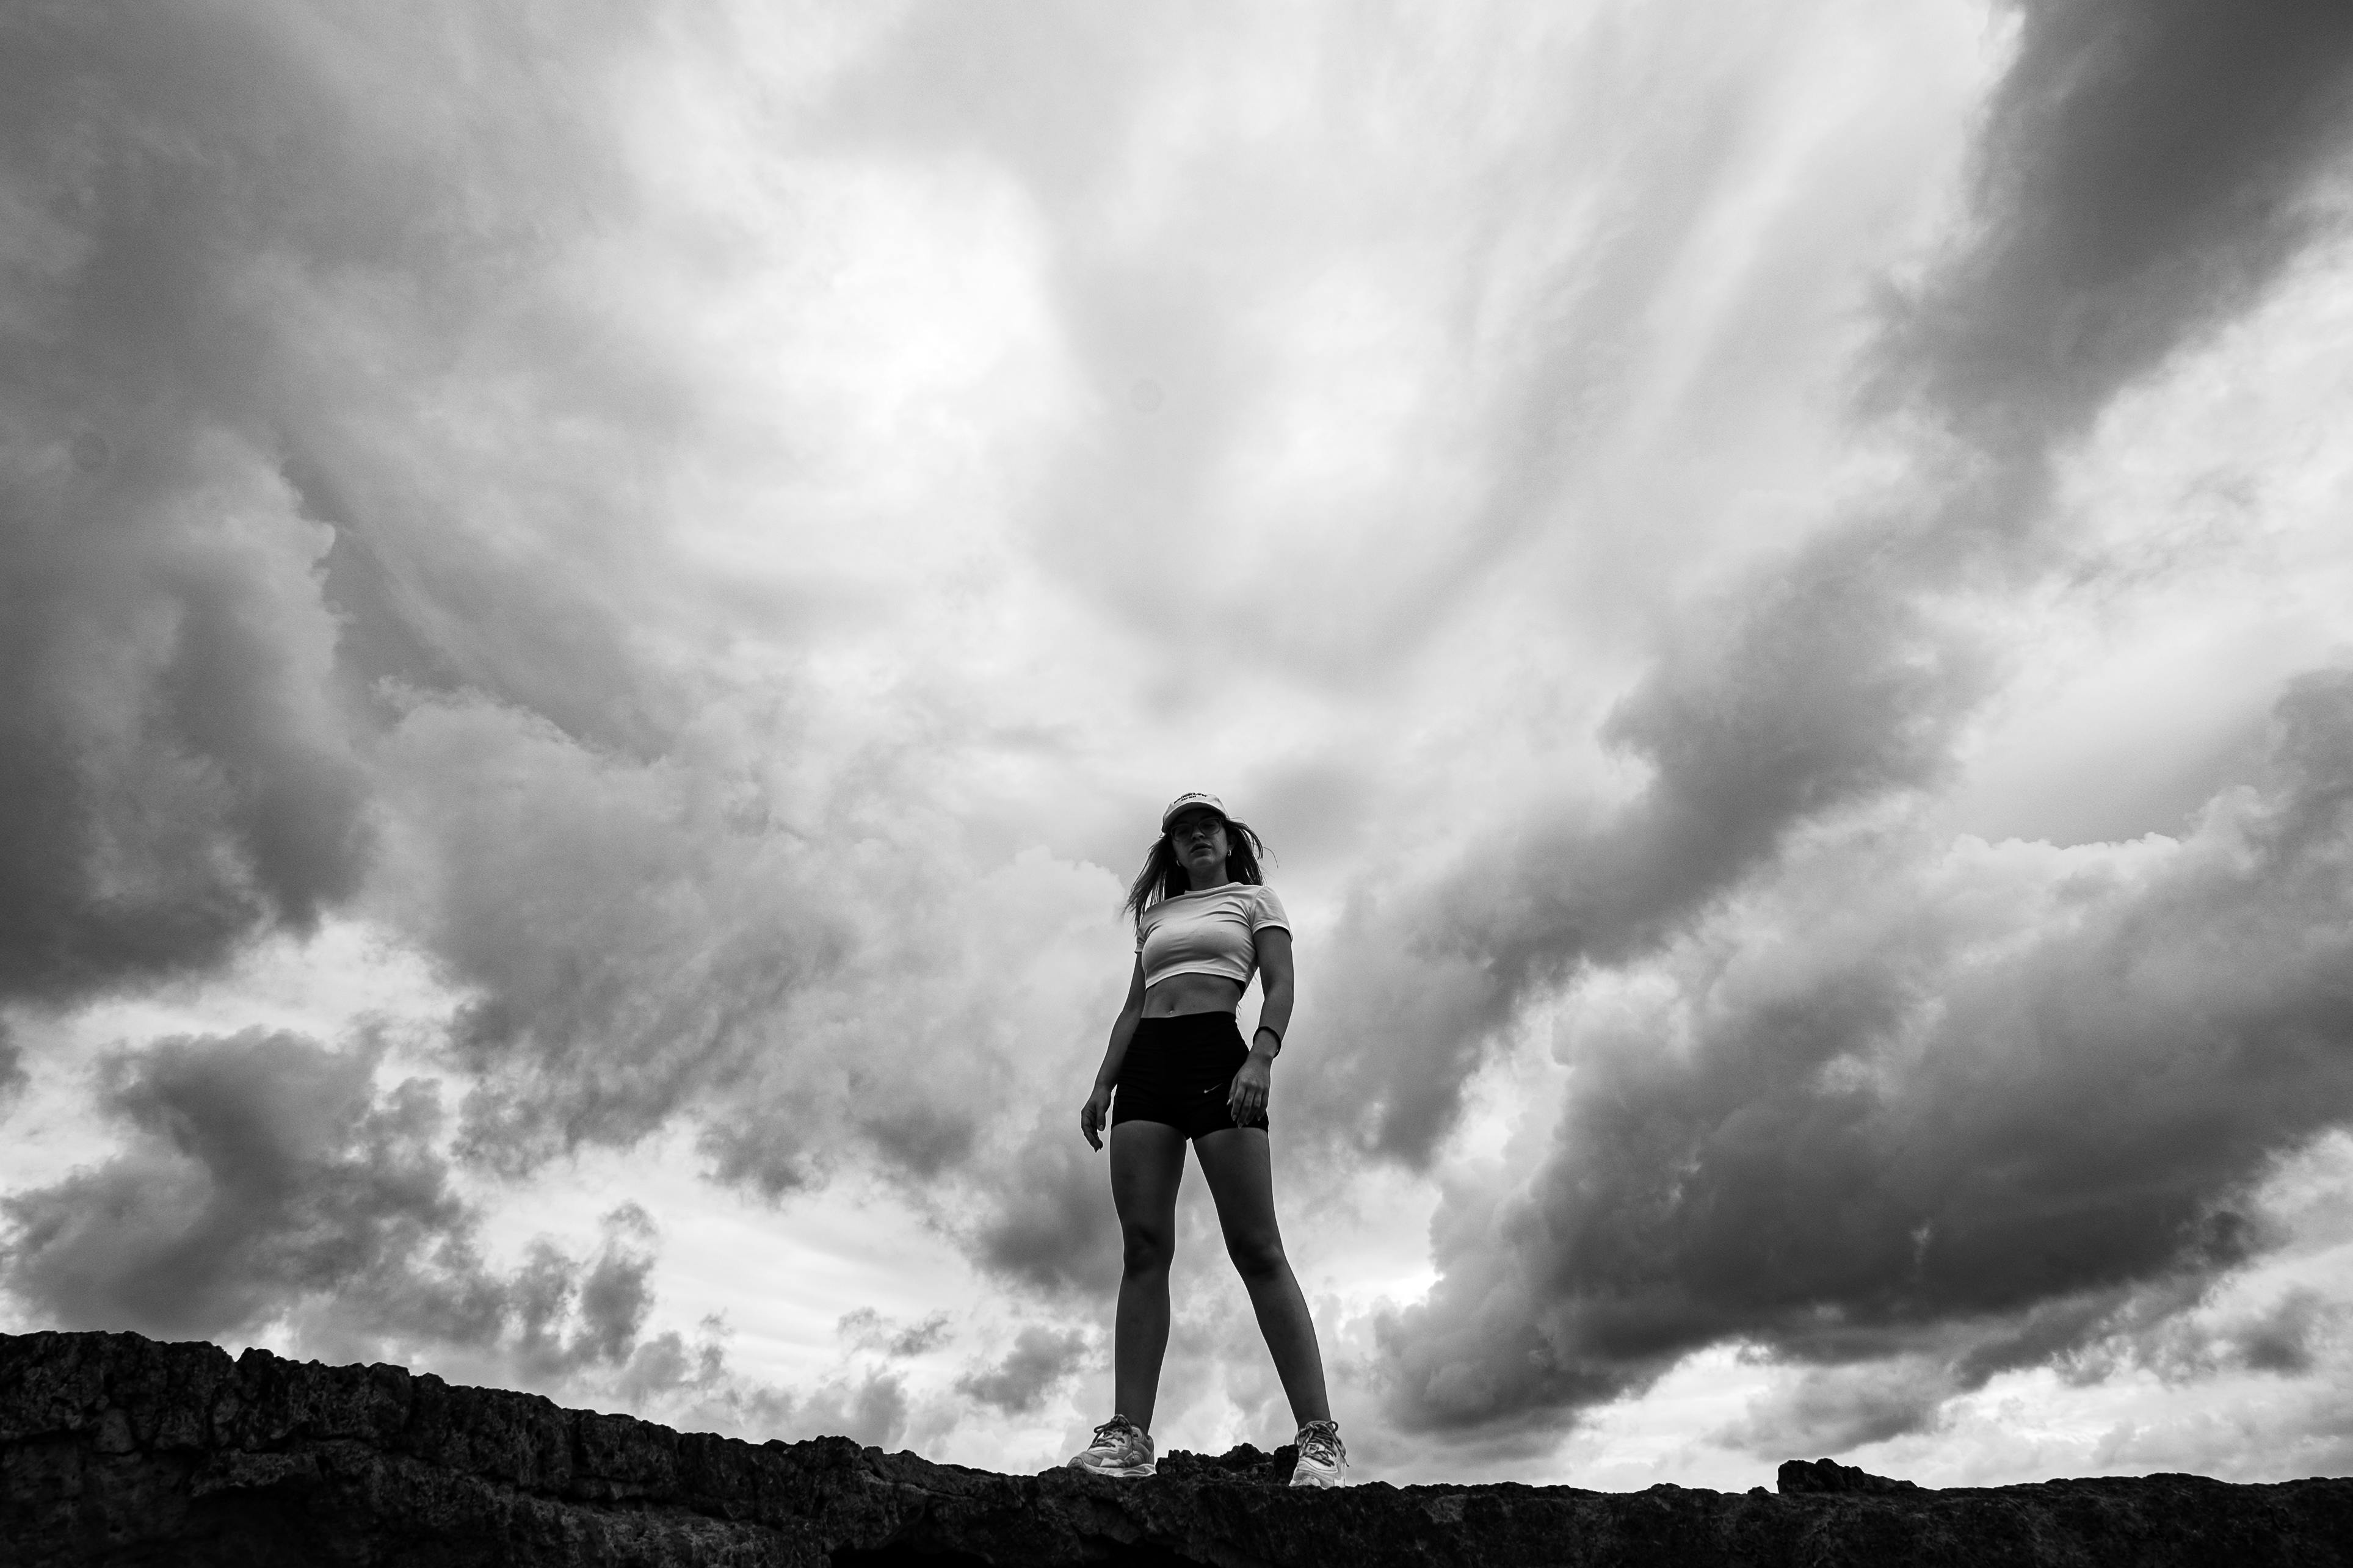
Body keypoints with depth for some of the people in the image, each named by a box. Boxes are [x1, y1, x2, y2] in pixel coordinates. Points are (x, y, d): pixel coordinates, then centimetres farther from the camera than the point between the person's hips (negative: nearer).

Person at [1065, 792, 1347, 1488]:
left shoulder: (1255, 898, 13)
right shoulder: (1156, 915, 25)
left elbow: (1281, 986, 1)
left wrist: (1261, 1058, -17)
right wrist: (1103, 1084, 10)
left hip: (1216, 1053, -4)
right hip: (1145, 1066, 5)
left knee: (1256, 1248, -10)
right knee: (1143, 1248, -4)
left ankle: (1319, 1435, -8)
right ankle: (1128, 1433, -4)